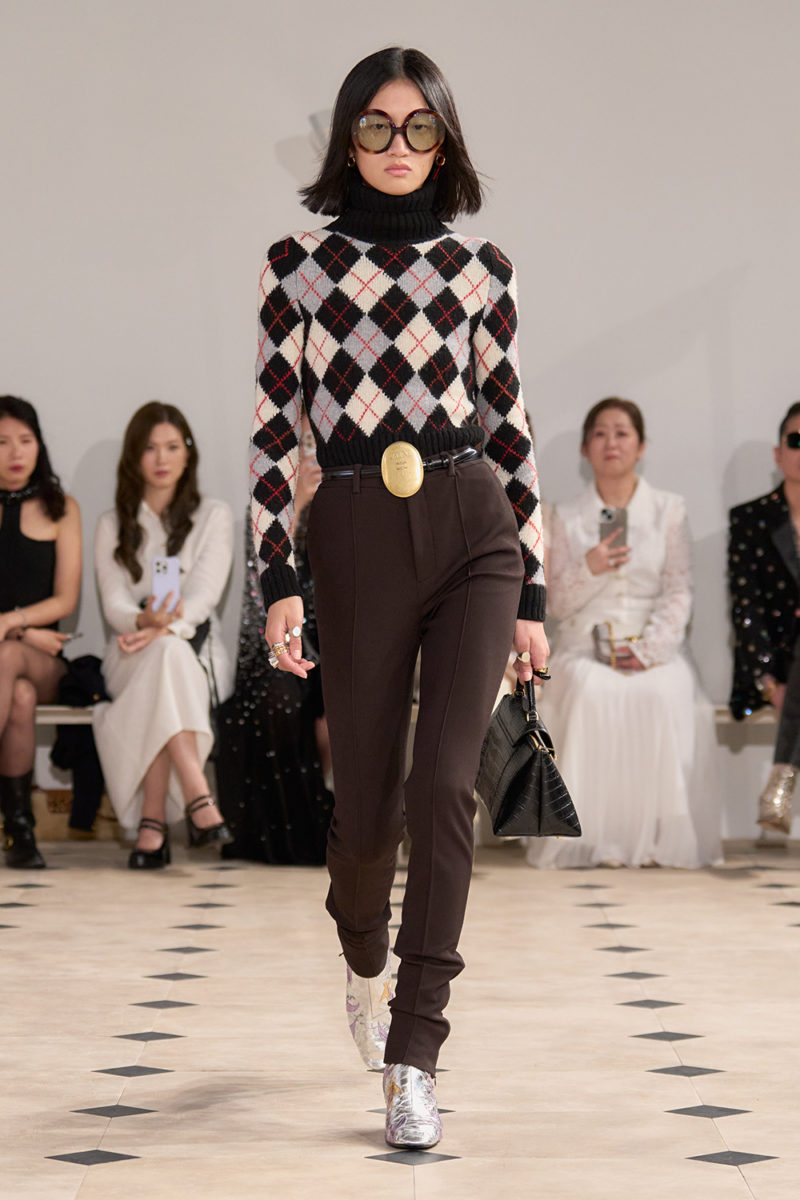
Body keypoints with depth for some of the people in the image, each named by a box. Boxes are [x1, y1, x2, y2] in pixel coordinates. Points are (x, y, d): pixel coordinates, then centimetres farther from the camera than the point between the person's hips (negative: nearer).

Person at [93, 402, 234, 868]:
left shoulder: (214, 516, 8)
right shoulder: (113, 526, 13)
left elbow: (204, 596, -7)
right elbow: (114, 604, -1)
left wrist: (163, 625, -27)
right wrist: (144, 621, -26)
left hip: (198, 655, 0)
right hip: (132, 659, 0)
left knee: (165, 650, -36)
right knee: (164, 651, -36)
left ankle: (153, 822, -43)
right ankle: (197, 798, -49)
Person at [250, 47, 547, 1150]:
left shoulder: (480, 267, 8)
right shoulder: (299, 263, 5)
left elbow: (510, 430, 10)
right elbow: (273, 429, 4)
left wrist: (532, 592, 7)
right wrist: (279, 581, -3)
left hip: (473, 531, 0)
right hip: (356, 540, 0)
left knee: (444, 786, -12)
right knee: (367, 801, 4)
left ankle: (412, 1058, -8)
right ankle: (365, 963, 39)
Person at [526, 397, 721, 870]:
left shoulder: (670, 511, 11)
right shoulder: (566, 518, 13)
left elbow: (679, 592, 3)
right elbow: (557, 604, 8)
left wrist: (649, 648, -13)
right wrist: (589, 570, -12)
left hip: (654, 648, 0)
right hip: (585, 645, 1)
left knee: (663, 696, -35)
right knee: (591, 694, -35)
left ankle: (657, 839, -25)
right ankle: (596, 839, -29)